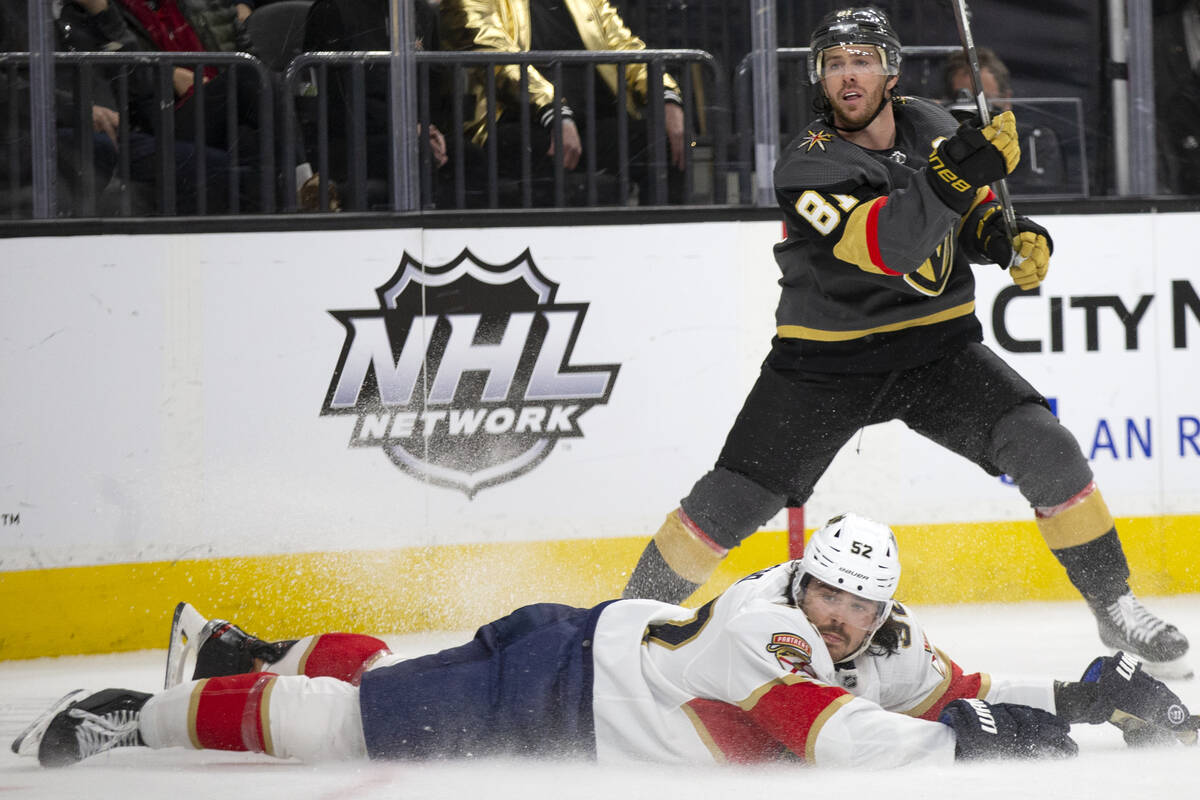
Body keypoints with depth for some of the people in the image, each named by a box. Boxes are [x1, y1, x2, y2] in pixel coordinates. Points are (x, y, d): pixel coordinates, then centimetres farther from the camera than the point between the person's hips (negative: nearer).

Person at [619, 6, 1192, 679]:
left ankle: (1115, 605, 0)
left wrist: (1015, 239, -6)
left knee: (1047, 452, -14)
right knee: (733, 500, -8)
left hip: (939, 346, 3)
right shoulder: (809, 167, -19)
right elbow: (889, 245, -35)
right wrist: (960, 171, -47)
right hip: (827, 361, -3)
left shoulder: (930, 126, -1)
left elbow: (969, 221, 16)